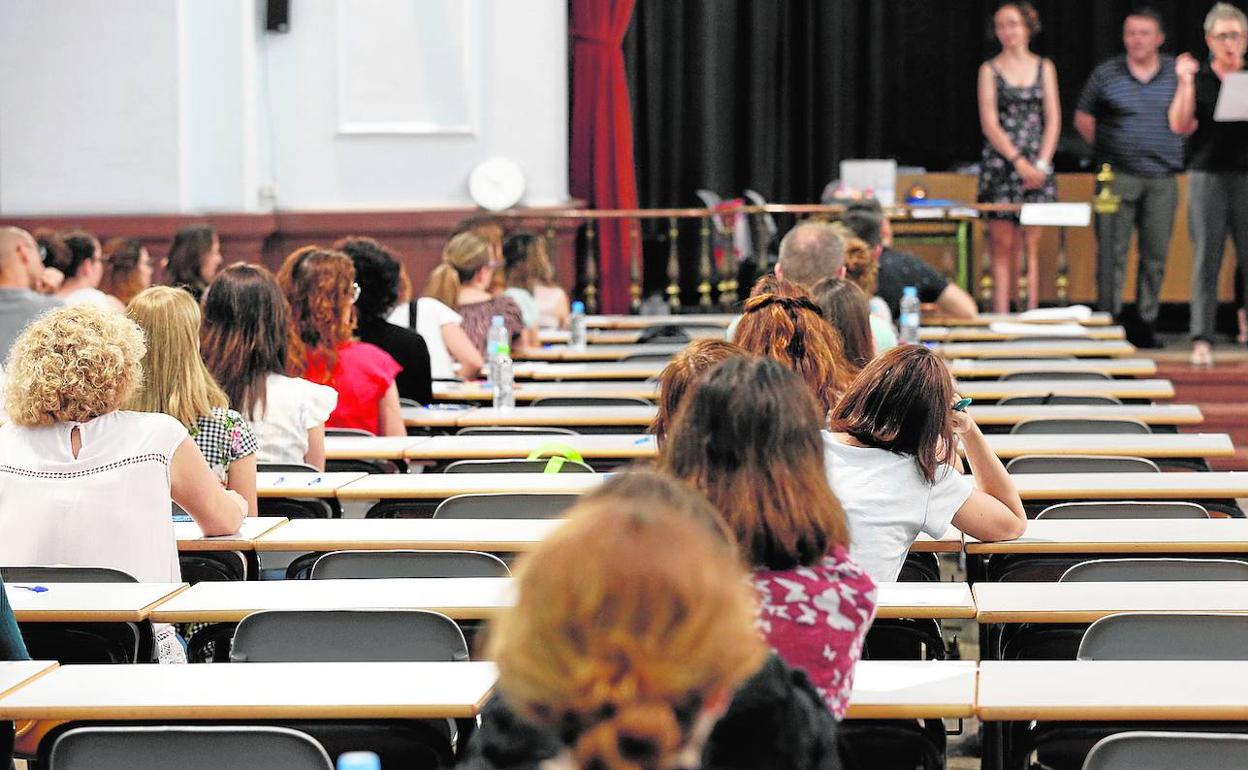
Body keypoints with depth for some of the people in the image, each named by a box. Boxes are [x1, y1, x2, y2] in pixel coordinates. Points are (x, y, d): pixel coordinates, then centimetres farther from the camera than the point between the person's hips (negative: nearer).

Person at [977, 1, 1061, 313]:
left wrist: (1041, 163, -6)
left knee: (1031, 246, 1)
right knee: (1002, 246, -5)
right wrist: (1019, 161, -12)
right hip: (1000, 165, -2)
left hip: (1037, 166, 2)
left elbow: (1053, 120, 6)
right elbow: (989, 124, -3)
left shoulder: (1044, 67, 11)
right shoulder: (990, 70, 4)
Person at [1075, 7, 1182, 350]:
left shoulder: (1178, 73, 5)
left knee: (1156, 254, 5)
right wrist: (1104, 149, 5)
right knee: (1112, 253, -3)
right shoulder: (1105, 74, 2)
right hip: (1118, 177, -2)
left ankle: (1145, 324, 13)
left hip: (1162, 179, 2)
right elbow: (1083, 117, 11)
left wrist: (1176, 151, 7)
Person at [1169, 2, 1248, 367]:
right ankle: (1202, 339, -2)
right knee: (1206, 258, -2)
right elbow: (1181, 126, -4)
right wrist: (1185, 83, -12)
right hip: (1208, 174, -1)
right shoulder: (1197, 79, 5)